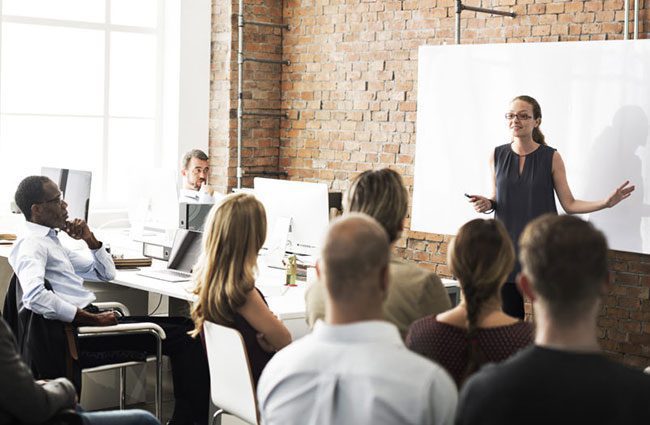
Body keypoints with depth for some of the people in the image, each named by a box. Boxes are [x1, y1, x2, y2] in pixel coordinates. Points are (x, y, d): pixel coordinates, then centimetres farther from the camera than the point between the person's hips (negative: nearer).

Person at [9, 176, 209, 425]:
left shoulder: (51, 241, 21)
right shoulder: (31, 245, -9)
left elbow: (106, 273, 26)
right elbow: (34, 297, -29)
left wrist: (89, 239, 8)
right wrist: (93, 319, -25)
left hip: (90, 318, 10)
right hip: (80, 330, -10)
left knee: (184, 327, 3)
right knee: (185, 338, -14)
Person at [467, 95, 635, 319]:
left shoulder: (551, 157, -3)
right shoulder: (497, 155, 4)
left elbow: (569, 204, -1)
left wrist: (605, 202, -13)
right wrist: (487, 204, -7)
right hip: (508, 245, 2)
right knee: (509, 317, 4)